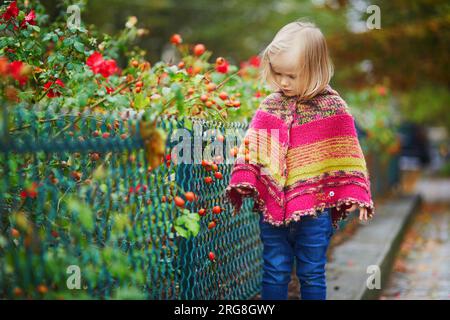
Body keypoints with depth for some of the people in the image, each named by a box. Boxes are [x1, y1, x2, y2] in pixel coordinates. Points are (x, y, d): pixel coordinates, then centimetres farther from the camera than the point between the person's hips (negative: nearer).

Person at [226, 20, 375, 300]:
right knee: (274, 274, 13)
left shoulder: (333, 109, -5)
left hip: (314, 210, -2)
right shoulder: (270, 106, 3)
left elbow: (346, 155, -2)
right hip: (271, 207, 3)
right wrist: (242, 182, -5)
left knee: (312, 275, 10)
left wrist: (354, 195, -7)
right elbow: (251, 148, 5)